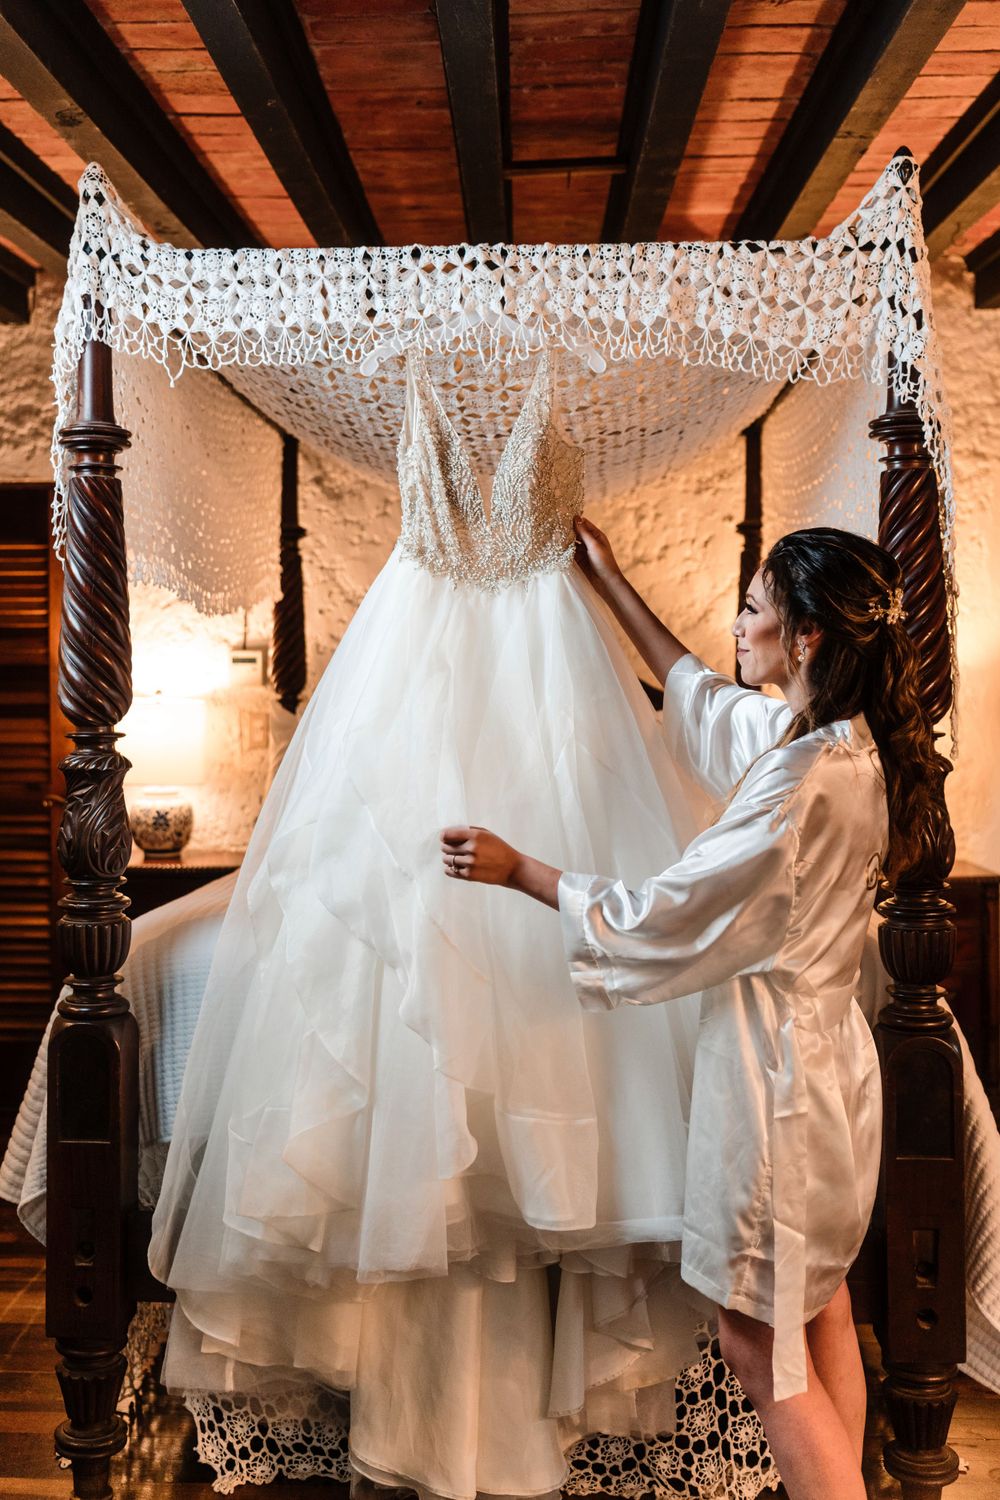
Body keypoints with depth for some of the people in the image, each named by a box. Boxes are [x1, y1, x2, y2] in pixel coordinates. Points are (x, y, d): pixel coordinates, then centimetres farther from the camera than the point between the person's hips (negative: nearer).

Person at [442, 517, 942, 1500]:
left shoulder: (805, 778, -28)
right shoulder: (834, 737, 1)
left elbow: (665, 918, -24)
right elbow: (698, 694, 18)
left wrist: (519, 871, -15)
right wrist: (609, 582, 25)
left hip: (778, 1067, -10)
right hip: (825, 1053, 10)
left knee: (758, 1342, 7)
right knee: (820, 1314, 23)